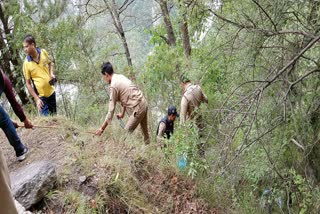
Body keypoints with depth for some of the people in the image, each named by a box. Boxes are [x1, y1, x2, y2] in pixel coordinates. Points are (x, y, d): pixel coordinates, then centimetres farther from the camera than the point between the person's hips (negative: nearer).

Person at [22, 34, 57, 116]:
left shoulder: (43, 52, -7)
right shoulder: (26, 63, -14)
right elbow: (28, 83, -8)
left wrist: (51, 74, -4)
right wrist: (36, 99, -14)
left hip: (51, 91, 3)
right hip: (40, 95, -3)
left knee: (54, 115, 18)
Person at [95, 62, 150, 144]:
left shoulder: (113, 86, -14)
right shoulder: (121, 77, 11)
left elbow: (111, 110, -14)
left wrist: (102, 128, -8)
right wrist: (122, 113, 29)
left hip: (138, 108, -9)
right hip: (143, 103, 9)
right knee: (145, 131, 22)